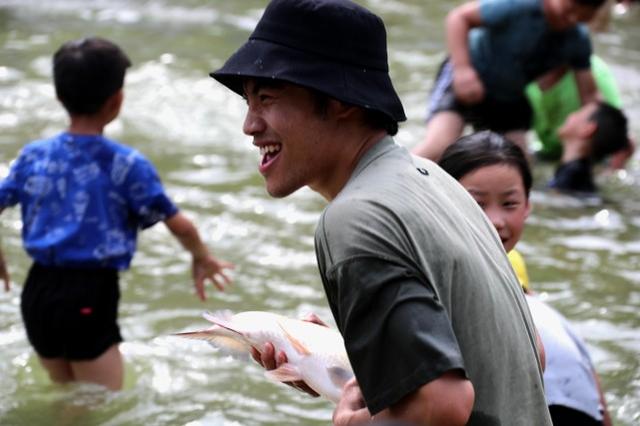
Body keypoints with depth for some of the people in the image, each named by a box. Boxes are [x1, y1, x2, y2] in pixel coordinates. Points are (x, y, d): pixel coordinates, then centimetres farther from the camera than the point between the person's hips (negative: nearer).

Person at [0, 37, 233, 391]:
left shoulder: (33, 156, 3)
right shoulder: (127, 165, -9)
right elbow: (180, 226, -3)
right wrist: (202, 257, 18)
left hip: (39, 292, 5)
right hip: (89, 297, -5)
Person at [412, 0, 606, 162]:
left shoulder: (578, 40, -9)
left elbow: (589, 93, -4)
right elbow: (459, 17, -21)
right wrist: (462, 68, -32)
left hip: (510, 98, 7)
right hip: (467, 81, -6)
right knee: (438, 147, -29)